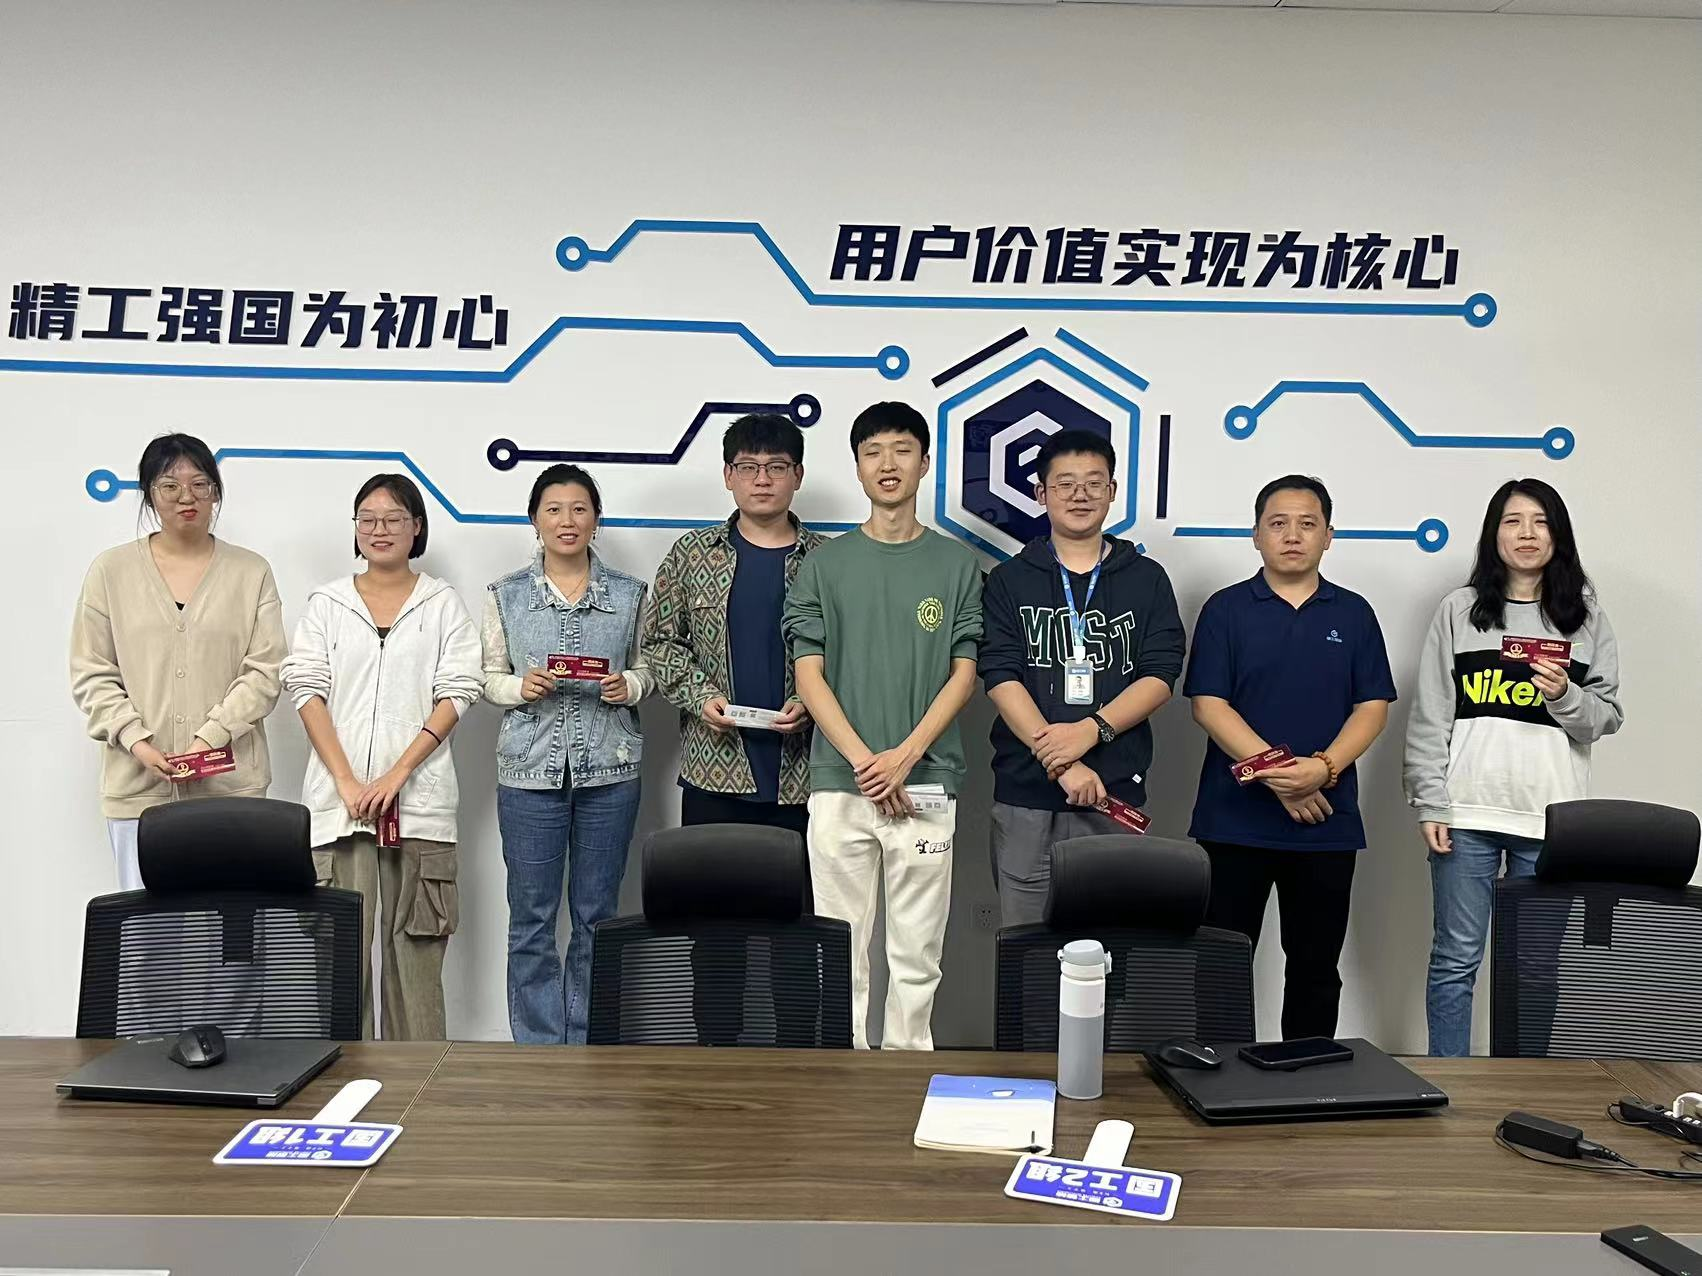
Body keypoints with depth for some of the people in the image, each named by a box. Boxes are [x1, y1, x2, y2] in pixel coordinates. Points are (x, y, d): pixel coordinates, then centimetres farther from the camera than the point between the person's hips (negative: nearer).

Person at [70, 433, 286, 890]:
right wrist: (137, 742, -8)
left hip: (231, 783, 0)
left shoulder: (251, 572, 6)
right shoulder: (111, 571, 8)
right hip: (138, 784, 1)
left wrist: (209, 738, -12)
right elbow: (91, 675, 6)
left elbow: (264, 672, 0)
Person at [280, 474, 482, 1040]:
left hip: (419, 798, -1)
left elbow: (456, 693, 0)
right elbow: (306, 689, 2)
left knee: (415, 944, 1)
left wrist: (399, 773, -11)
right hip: (338, 797, 1)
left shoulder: (443, 604, 8)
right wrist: (347, 782, -9)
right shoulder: (326, 603, 11)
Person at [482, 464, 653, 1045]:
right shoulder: (505, 595, 5)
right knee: (531, 919, 3)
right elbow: (488, 676, 8)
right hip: (530, 769, 0)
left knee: (596, 916, 8)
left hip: (609, 770, 1)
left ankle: (588, 1045, 20)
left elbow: (648, 669, 12)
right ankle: (538, 1046, 16)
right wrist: (521, 686, -12)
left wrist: (628, 686, -9)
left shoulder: (629, 593, 7)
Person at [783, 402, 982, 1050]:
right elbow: (809, 675, 2)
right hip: (839, 783, 0)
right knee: (841, 948, 6)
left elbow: (964, 674, 3)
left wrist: (905, 755, -10)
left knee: (918, 953, 5)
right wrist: (864, 760, -9)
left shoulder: (957, 565, 6)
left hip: (925, 783, 0)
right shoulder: (825, 564, 6)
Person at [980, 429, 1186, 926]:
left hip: (1116, 791, 1)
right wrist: (1060, 762, -15)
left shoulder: (1146, 579, 10)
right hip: (1025, 793, 0)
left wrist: (1091, 730, -16)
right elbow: (1001, 678, -4)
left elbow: (1160, 676, 0)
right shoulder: (1010, 581, 7)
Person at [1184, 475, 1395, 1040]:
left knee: (1316, 967, 10)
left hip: (1328, 821, 2)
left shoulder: (1353, 614, 8)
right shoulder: (1226, 609, 2)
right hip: (1235, 817, -2)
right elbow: (1208, 703, -6)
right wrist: (1276, 772, -17)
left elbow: (1372, 706, 2)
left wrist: (1323, 768, -15)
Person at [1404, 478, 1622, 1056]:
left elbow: (1607, 716, 9)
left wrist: (1565, 696, -12)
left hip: (1553, 817, 1)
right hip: (1468, 812, -1)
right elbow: (1429, 715, 3)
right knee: (1456, 959, 2)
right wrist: (1430, 803, -3)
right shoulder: (1459, 610, 6)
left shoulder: (1587, 618, 10)